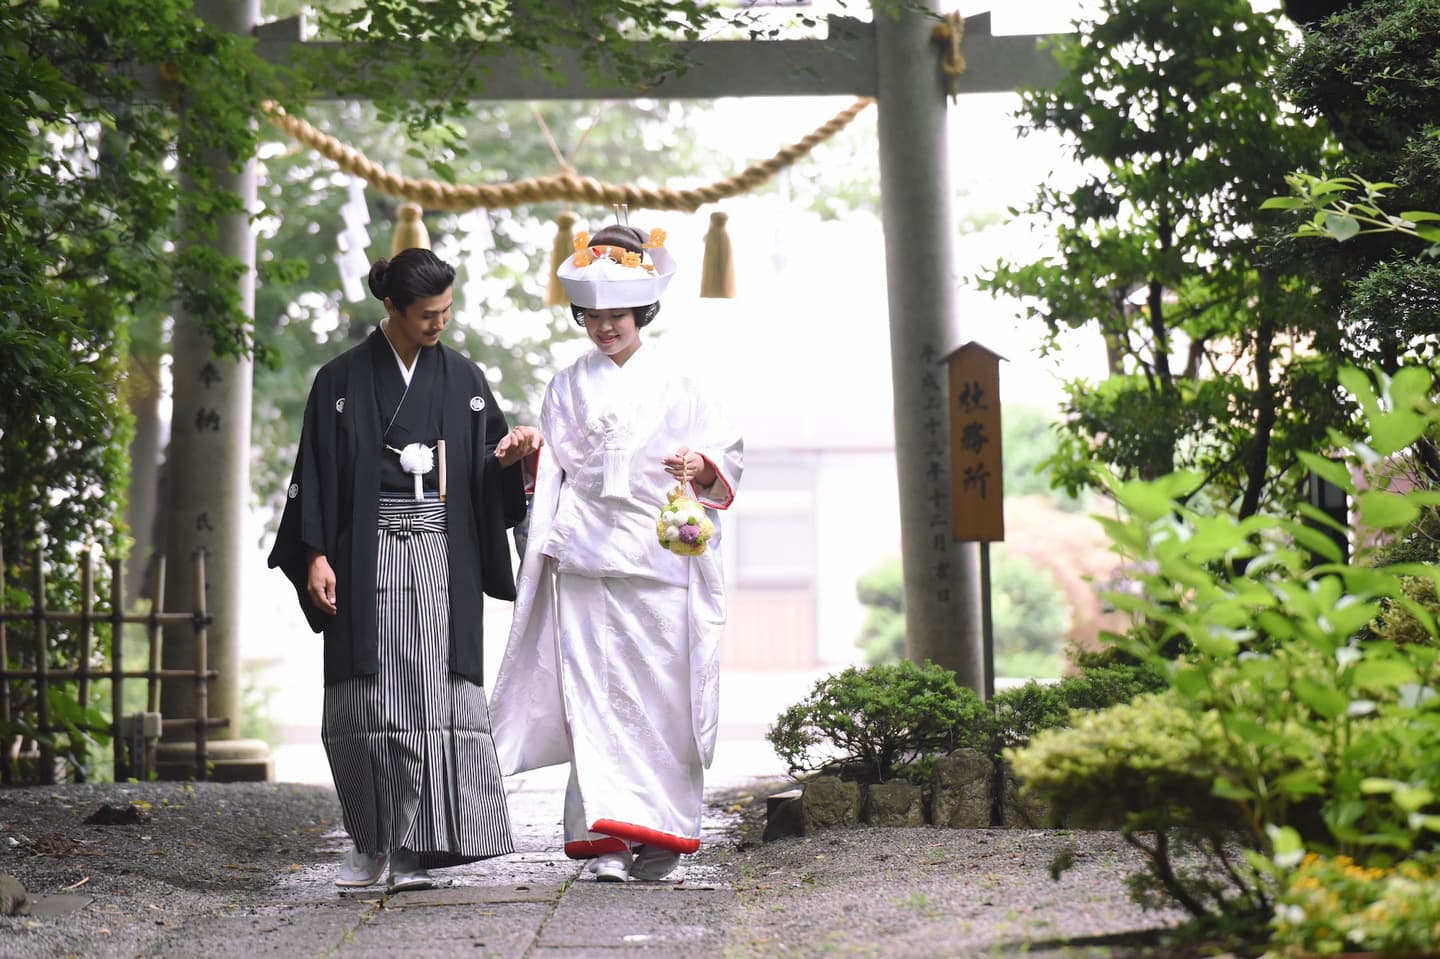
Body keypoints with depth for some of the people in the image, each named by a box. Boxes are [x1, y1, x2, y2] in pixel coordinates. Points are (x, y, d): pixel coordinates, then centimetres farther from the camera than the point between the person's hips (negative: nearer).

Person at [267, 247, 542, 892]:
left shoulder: (462, 379, 9)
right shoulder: (342, 380, 3)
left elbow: (483, 473, 11)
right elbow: (317, 473, 2)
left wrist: (507, 456, -11)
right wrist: (316, 555, -5)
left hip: (441, 559, 1)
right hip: (367, 559, -1)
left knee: (436, 692, -9)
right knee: (366, 703, 0)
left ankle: (415, 850, -9)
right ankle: (371, 844, 12)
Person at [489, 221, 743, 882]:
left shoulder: (678, 378, 9)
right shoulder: (568, 386, 16)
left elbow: (726, 455, 7)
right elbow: (552, 468, 19)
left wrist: (701, 465, -14)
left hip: (658, 558, -1)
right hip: (584, 557, 1)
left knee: (661, 695, -3)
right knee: (594, 694, -7)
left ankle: (660, 835, 8)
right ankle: (608, 838, -8)